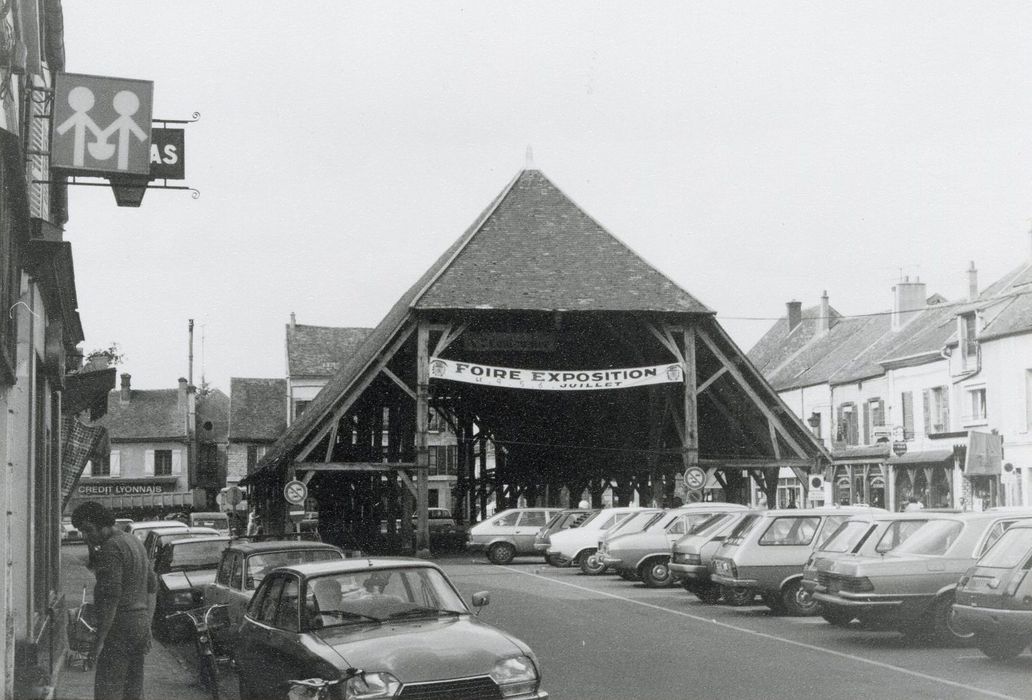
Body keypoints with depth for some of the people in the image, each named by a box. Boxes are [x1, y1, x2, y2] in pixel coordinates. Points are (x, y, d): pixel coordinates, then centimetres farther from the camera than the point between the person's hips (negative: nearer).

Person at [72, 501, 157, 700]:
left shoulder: (111, 548, -14)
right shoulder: (134, 542, 16)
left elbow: (111, 597, -20)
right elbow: (152, 585, 21)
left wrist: (99, 640, -20)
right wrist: (147, 626, 22)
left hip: (119, 626, -10)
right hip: (140, 622, 10)